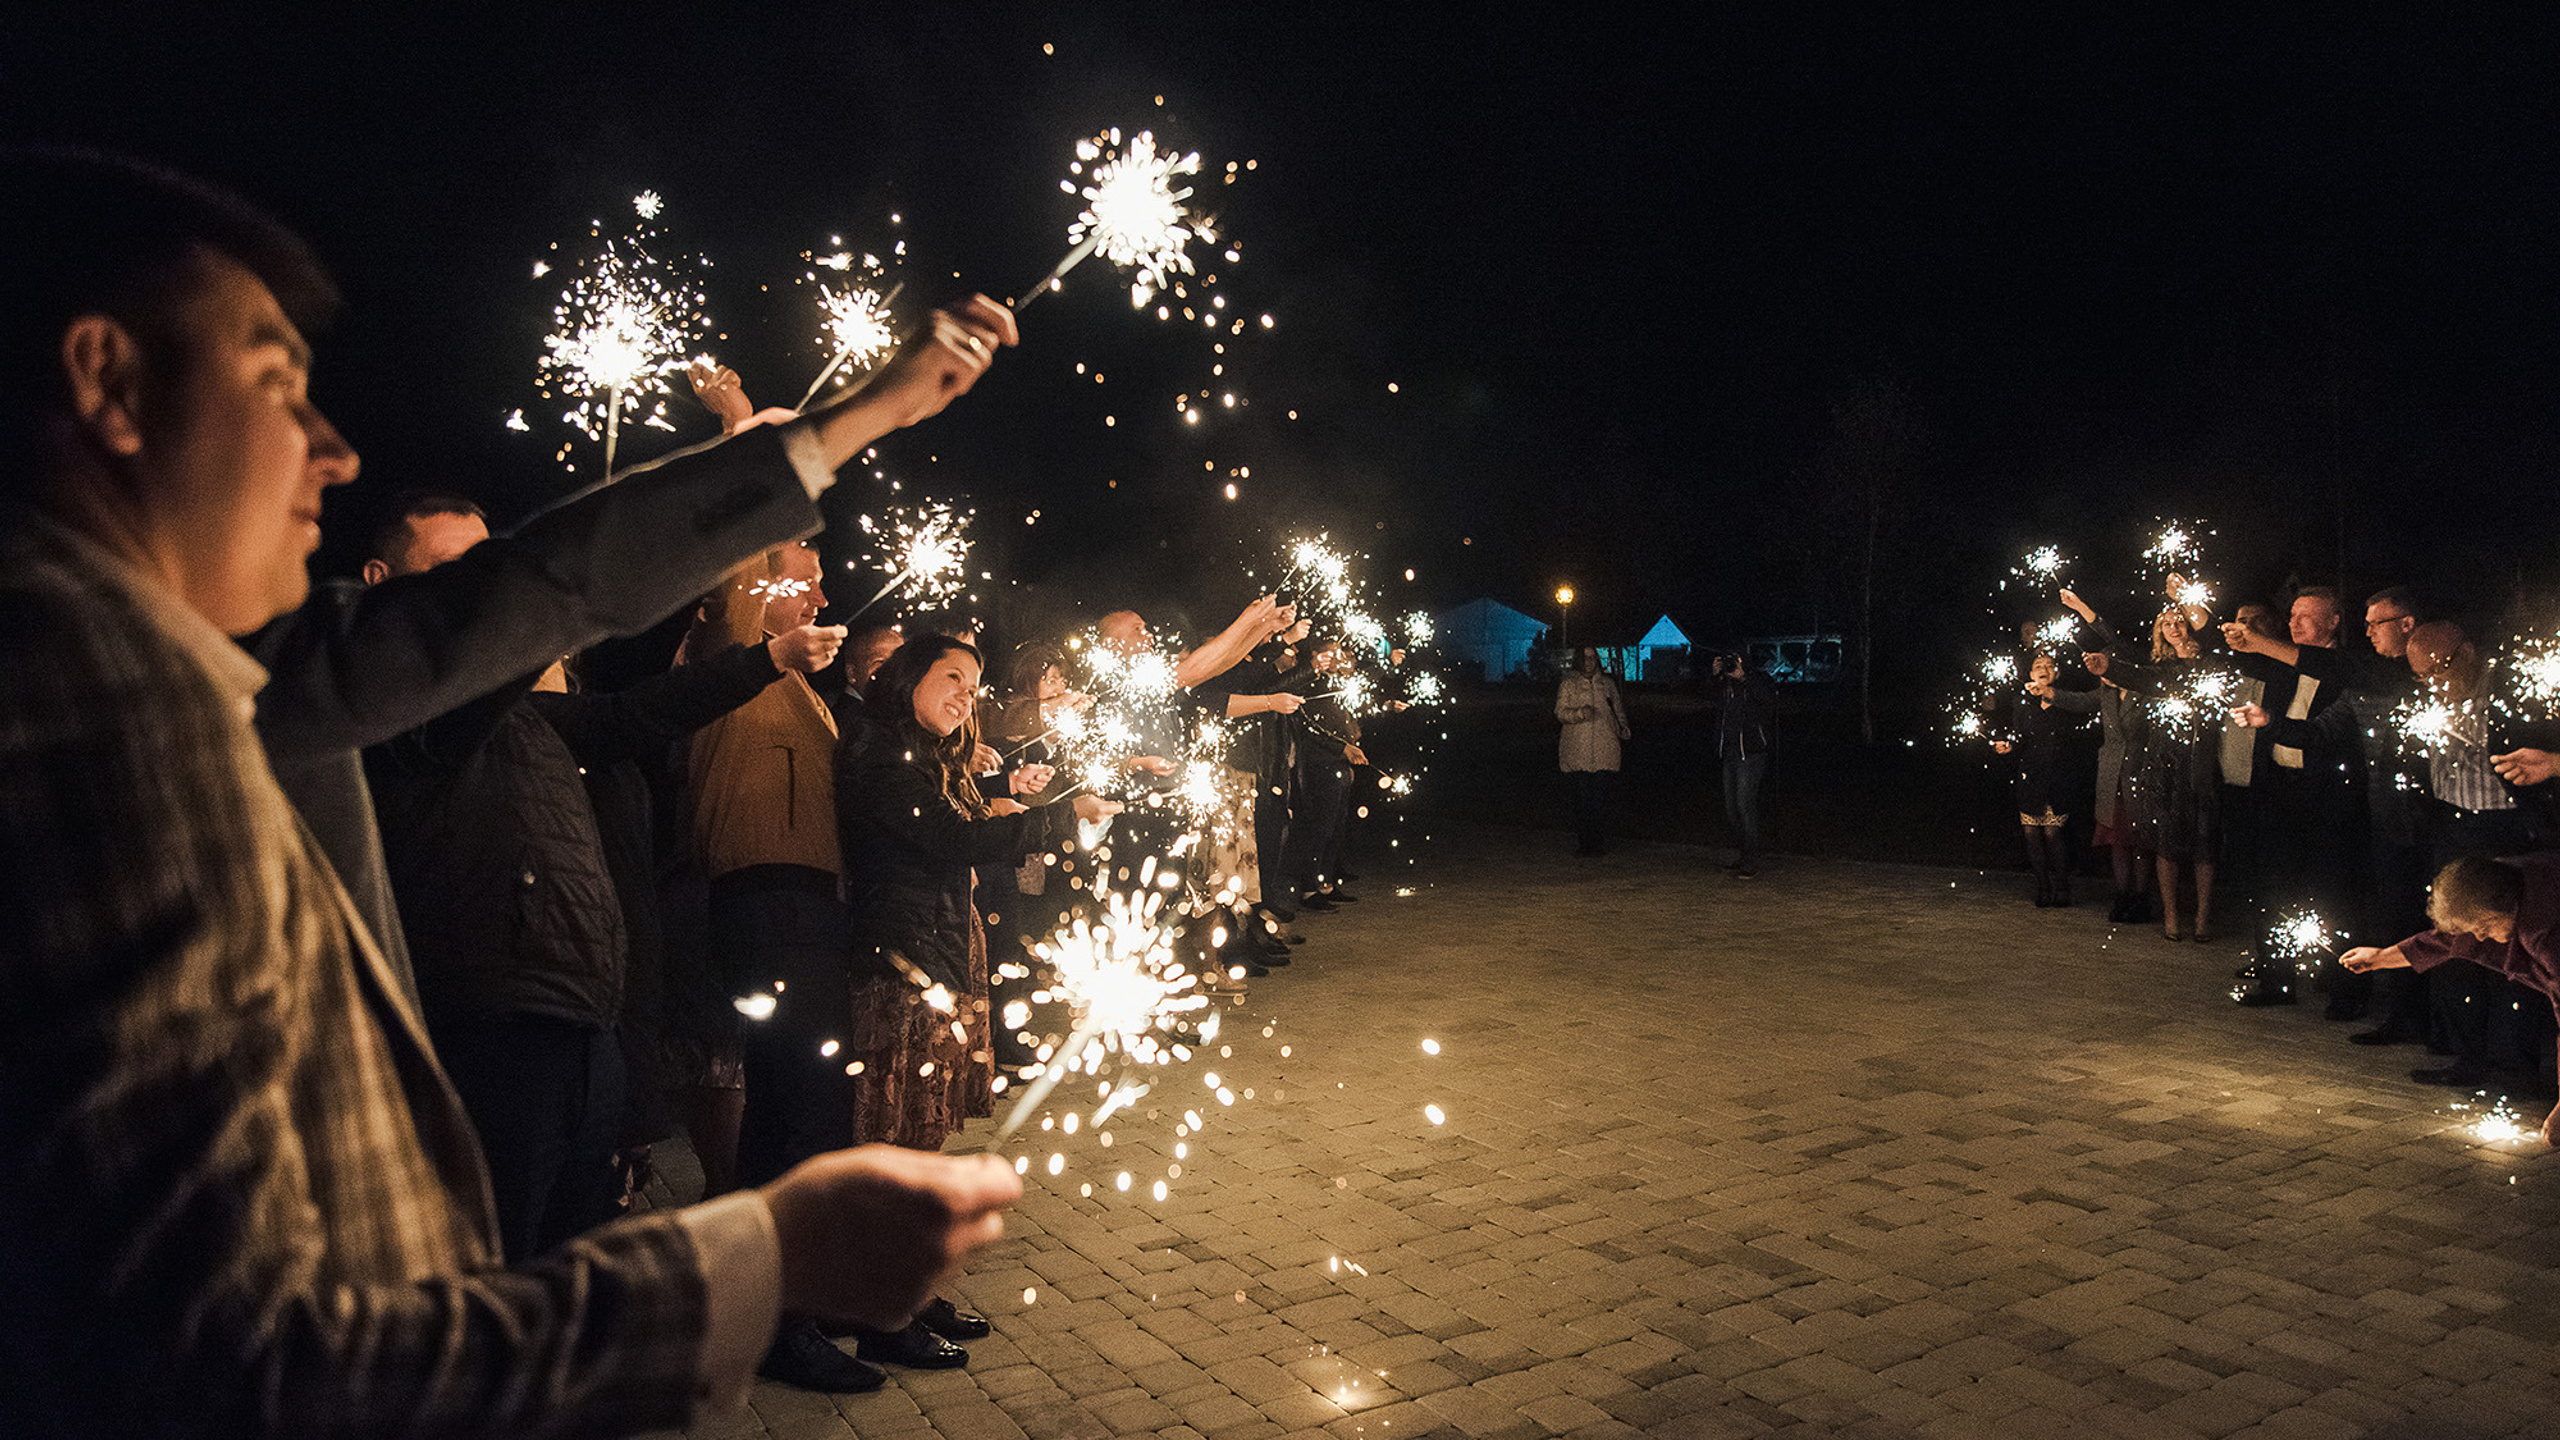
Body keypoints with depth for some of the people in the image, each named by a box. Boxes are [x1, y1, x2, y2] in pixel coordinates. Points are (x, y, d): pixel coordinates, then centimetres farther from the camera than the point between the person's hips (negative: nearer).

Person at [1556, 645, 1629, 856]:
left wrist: (1623, 729, 3)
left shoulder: (1607, 684, 16)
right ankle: (1582, 843, 0)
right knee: (1582, 795, -5)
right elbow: (1560, 712, 1)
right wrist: (1580, 713, -16)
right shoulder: (1569, 685, 8)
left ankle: (1600, 843, 2)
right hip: (1579, 747, -2)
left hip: (1604, 748, 2)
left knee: (1601, 795, -3)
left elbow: (1618, 710, 21)